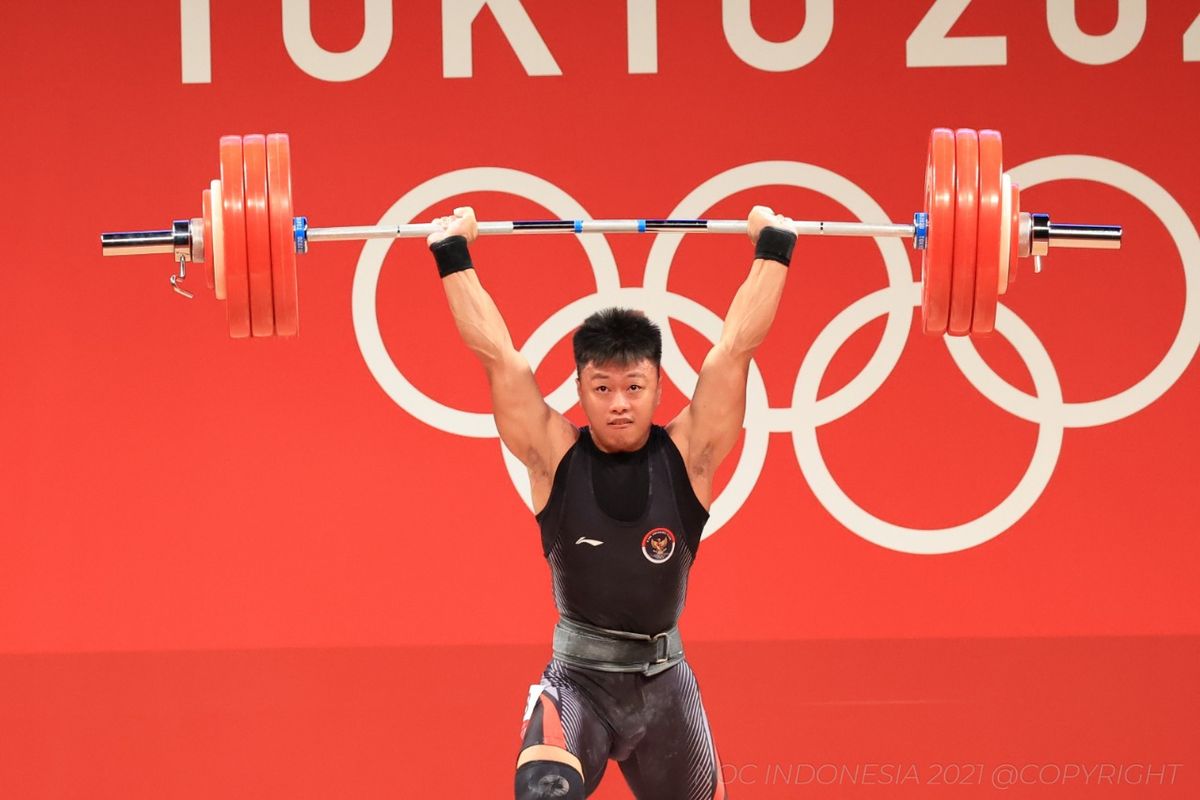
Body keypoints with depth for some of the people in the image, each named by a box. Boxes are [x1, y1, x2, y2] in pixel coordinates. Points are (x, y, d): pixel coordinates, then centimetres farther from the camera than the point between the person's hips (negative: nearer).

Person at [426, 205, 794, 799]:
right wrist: (453, 257, -4)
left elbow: (734, 348, -3)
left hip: (664, 683, 2)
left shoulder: (686, 457, -5)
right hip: (576, 682, -2)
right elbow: (497, 354, -6)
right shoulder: (556, 457, -6)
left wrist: (773, 250, -1)